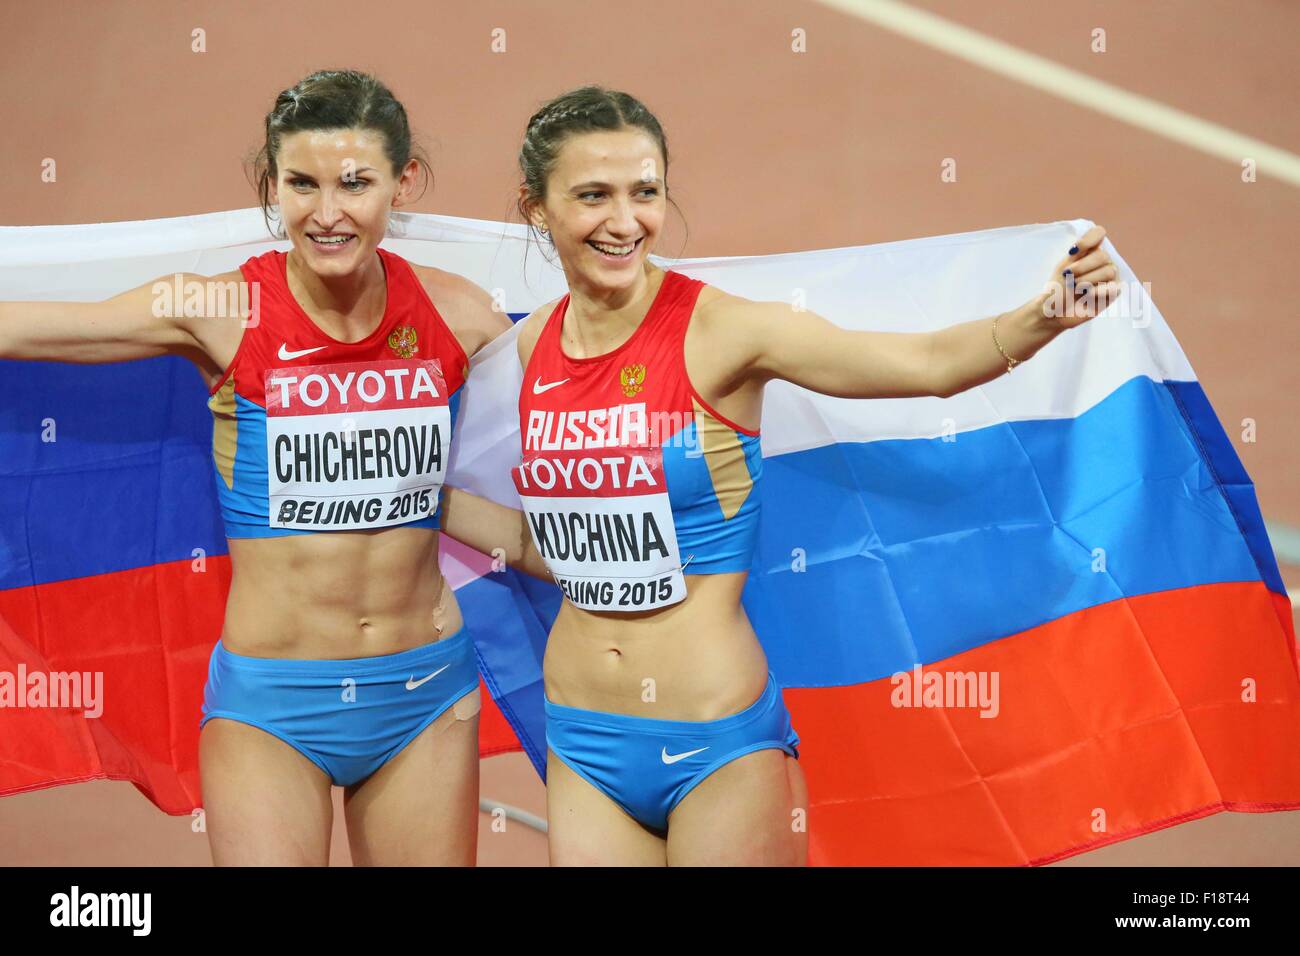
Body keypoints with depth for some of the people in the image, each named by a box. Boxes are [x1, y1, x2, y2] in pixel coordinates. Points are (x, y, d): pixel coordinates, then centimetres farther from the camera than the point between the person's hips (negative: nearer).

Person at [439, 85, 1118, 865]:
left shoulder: (719, 331, -13)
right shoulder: (535, 345, 2)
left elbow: (932, 363, -21)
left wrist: (1045, 315, -38)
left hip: (718, 748, -4)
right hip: (583, 744, 4)